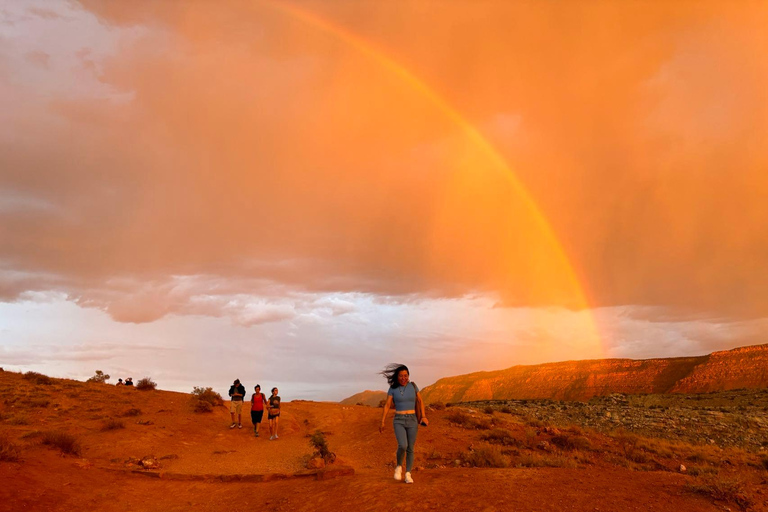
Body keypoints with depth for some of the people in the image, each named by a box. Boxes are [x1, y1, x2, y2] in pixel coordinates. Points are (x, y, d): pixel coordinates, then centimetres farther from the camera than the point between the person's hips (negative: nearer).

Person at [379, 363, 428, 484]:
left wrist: (423, 417, 0)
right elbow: (387, 405, -2)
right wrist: (382, 422, -6)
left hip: (412, 421, 2)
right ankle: (399, 466, 6)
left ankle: (408, 474, 13)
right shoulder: (392, 388, -2)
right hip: (399, 421, -2)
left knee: (410, 449, 1)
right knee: (402, 446, -21)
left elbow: (420, 401, 9)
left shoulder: (413, 386, 2)